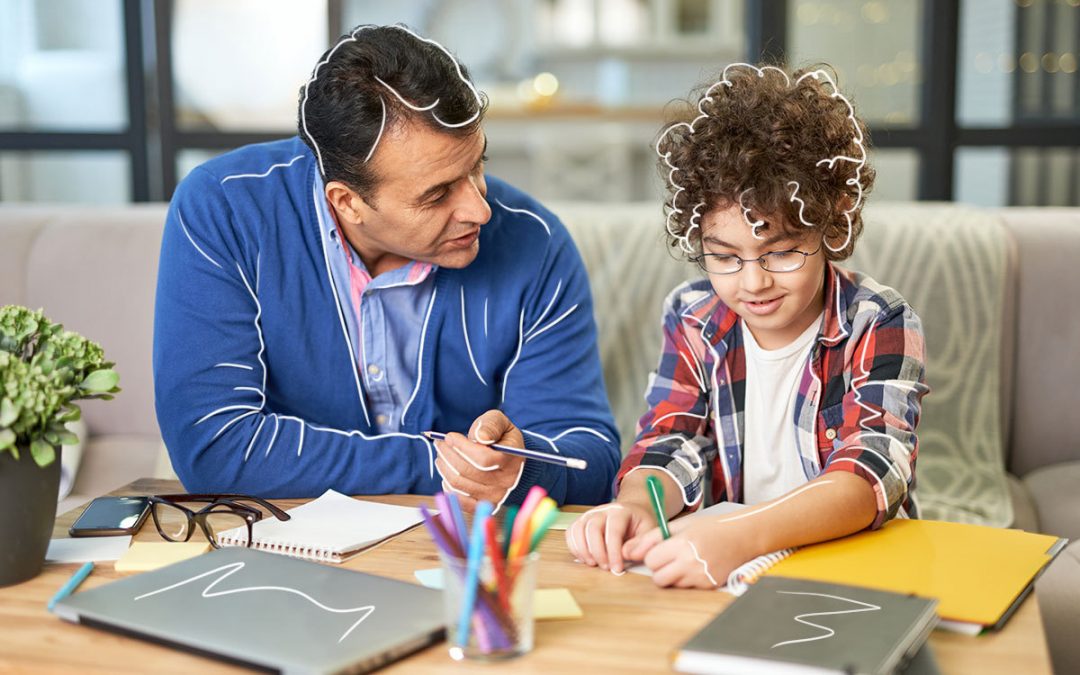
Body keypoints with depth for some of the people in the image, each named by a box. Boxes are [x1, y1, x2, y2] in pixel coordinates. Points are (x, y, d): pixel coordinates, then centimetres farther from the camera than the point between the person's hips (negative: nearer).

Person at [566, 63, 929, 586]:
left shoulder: (880, 327, -8)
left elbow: (869, 473, -23)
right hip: (711, 570, 3)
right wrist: (634, 508, -27)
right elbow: (671, 447, -2)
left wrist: (740, 535, -41)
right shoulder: (692, 319, 4)